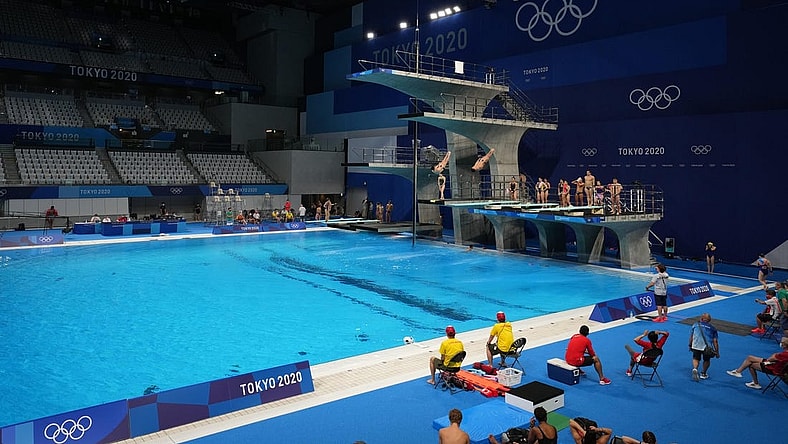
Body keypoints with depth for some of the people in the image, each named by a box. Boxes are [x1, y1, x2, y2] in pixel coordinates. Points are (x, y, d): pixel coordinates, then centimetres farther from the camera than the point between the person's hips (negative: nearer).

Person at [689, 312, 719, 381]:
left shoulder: (695, 325, 14)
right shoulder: (712, 328, 14)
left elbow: (691, 337, 13)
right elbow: (715, 341, 8)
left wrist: (690, 346, 26)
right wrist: (717, 352, 12)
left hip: (696, 345, 0)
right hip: (707, 347, 0)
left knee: (696, 358, 20)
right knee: (707, 360, 26)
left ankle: (695, 369, -6)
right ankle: (703, 374, 35)